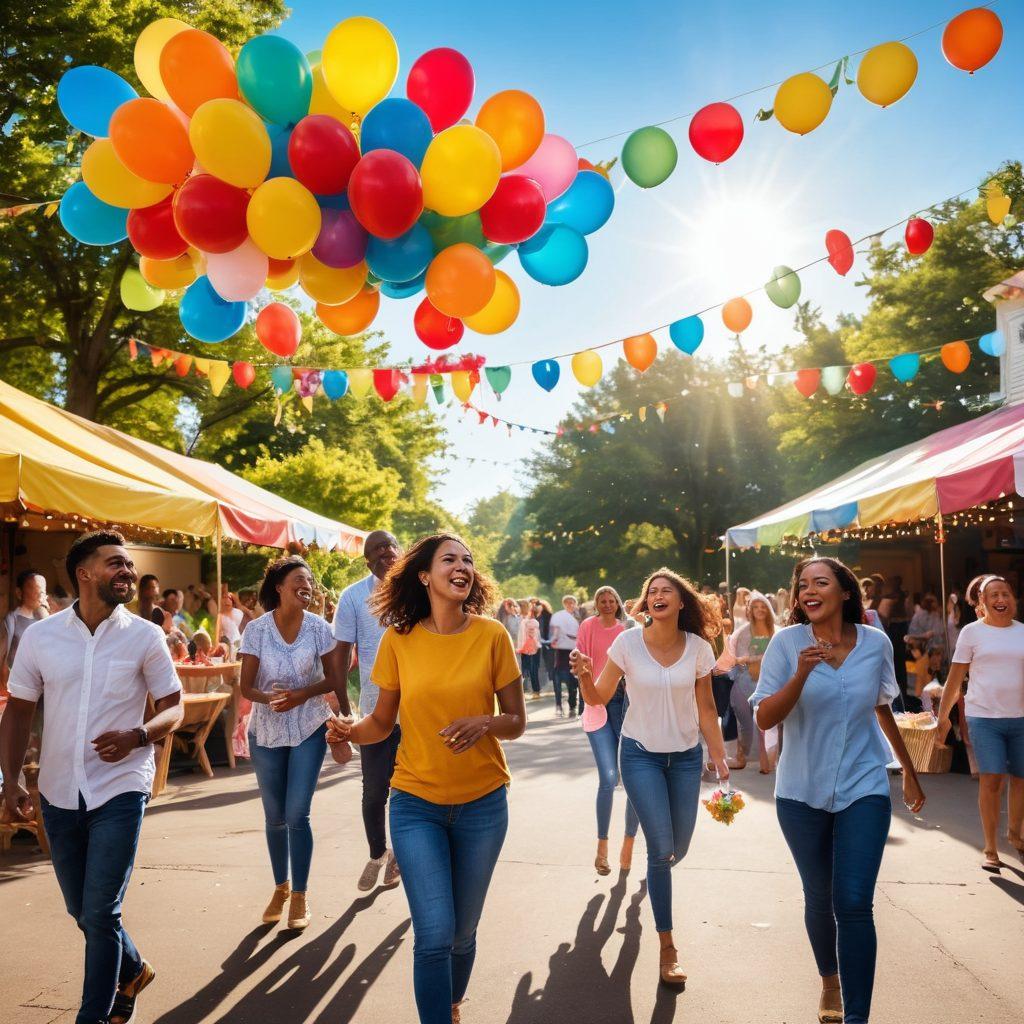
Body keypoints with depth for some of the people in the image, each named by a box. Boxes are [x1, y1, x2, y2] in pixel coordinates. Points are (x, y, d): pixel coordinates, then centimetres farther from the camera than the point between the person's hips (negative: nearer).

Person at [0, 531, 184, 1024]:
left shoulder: (145, 637, -6)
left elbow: (173, 707, -1)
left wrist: (136, 735, -21)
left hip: (120, 790, -3)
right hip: (58, 793, 3)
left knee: (100, 912, -5)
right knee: (82, 911, 17)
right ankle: (132, 970, 44)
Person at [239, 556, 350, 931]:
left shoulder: (319, 628, -7)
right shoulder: (256, 629, -8)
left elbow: (332, 679, -1)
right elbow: (246, 686, -8)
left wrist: (302, 694, -19)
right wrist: (268, 698, -29)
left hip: (309, 729, -1)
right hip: (266, 731, 1)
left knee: (297, 814, -6)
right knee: (275, 817, 11)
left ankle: (300, 895, 10)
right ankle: (281, 887, 32)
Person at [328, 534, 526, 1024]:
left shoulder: (491, 635, -7)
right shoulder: (398, 639, -5)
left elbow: (516, 722, -1)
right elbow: (382, 721, 3)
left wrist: (486, 723, -22)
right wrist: (351, 731, -18)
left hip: (482, 803, 1)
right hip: (416, 803, -1)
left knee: (462, 933, 14)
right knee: (435, 934, -10)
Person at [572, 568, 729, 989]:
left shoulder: (698, 649, -7)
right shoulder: (628, 643, -12)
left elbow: (705, 709, 2)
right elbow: (599, 697, -8)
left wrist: (720, 757, 1)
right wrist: (584, 674, -28)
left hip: (686, 756, 3)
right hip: (641, 754, -2)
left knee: (678, 849, 10)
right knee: (662, 848, -8)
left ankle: (654, 878, 48)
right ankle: (667, 947, 6)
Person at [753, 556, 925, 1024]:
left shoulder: (876, 643, -4)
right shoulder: (787, 642, -9)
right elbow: (764, 718, -13)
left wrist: (909, 771, 22)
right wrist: (801, 674, -28)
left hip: (863, 789, 0)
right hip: (802, 792, 0)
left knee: (853, 903, -10)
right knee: (819, 898, 14)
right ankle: (830, 982, 40)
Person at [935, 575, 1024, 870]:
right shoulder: (972, 632, -1)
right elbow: (955, 678, 0)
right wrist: (943, 717, -1)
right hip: (984, 717, -3)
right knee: (991, 780, -8)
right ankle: (990, 849, 3)